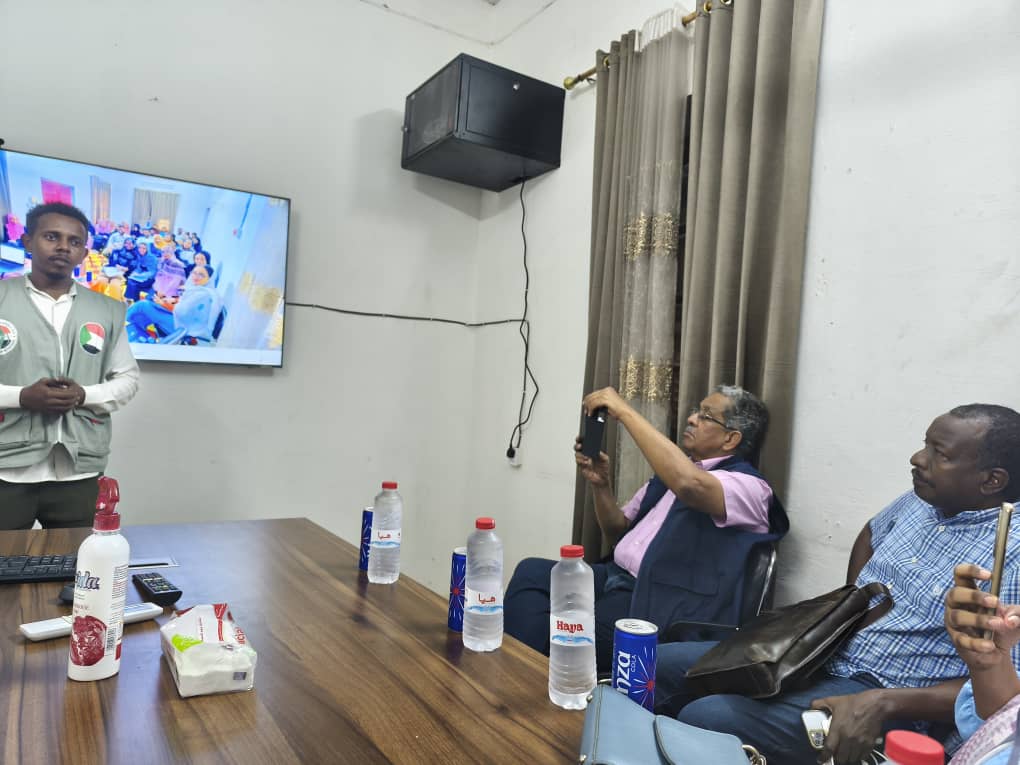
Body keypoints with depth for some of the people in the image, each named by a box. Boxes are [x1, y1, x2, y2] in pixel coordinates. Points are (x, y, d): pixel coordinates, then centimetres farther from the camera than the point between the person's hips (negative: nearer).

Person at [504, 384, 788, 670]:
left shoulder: (748, 484, -5)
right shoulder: (673, 468, 20)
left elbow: (689, 484, -30)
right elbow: (618, 531, 23)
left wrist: (625, 412, -24)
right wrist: (600, 484, 3)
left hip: (657, 605, -8)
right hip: (615, 577, 8)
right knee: (531, 572, -14)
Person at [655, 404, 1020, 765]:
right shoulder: (921, 500, 6)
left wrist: (882, 704, -26)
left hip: (890, 701, -7)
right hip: (820, 652, 8)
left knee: (703, 720, -26)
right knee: (660, 663, -1)